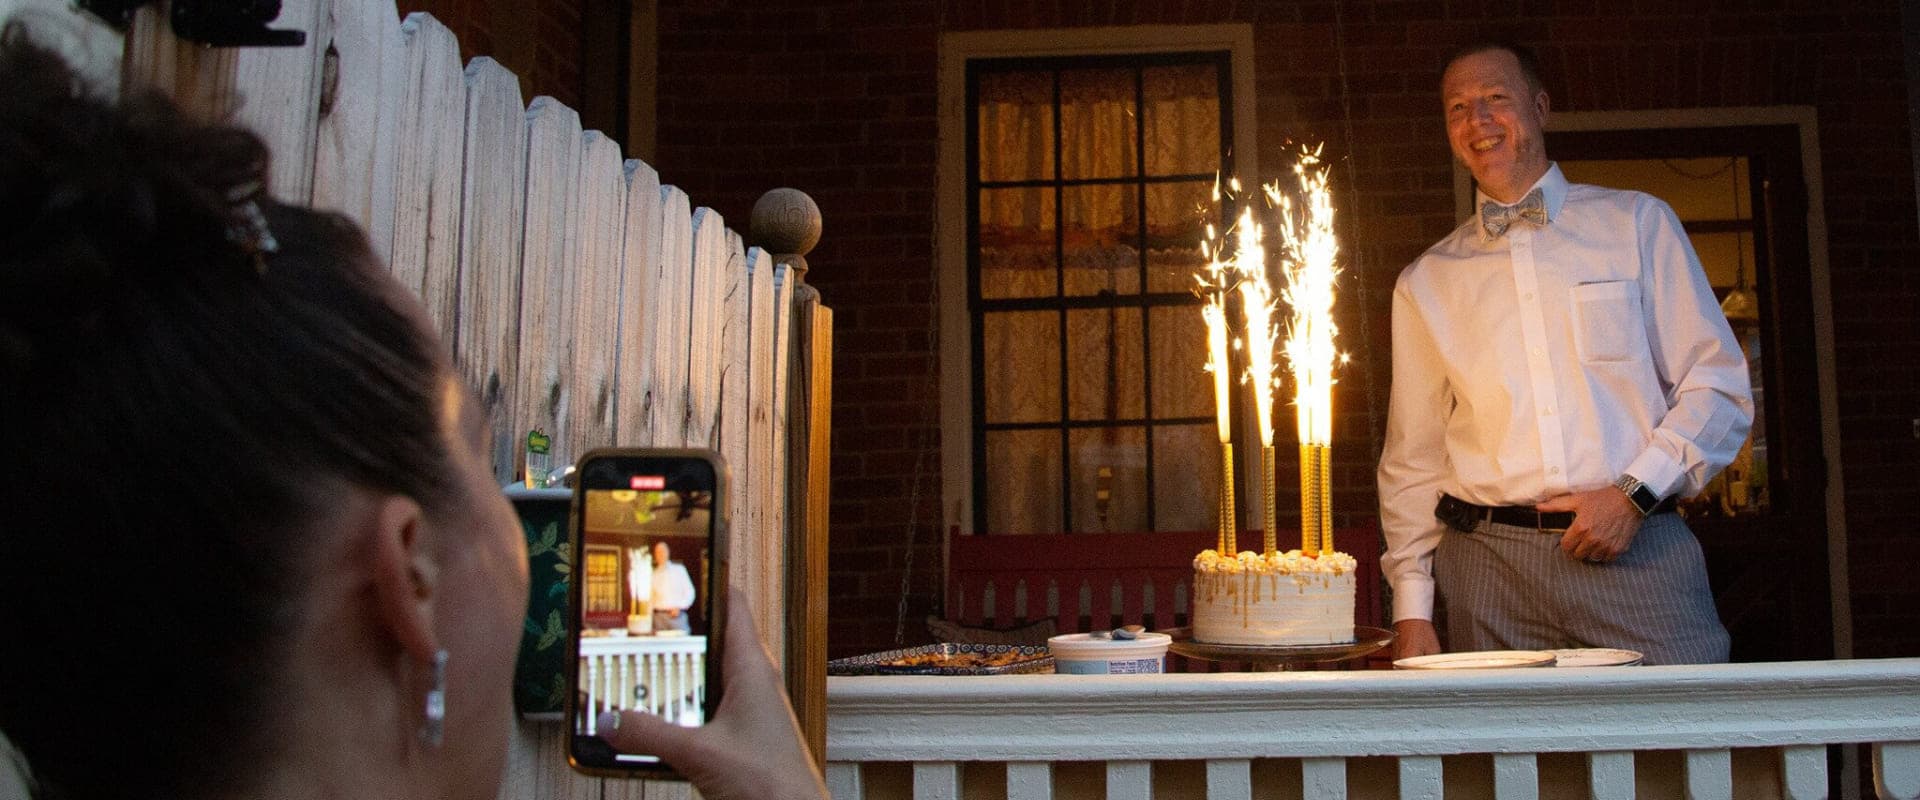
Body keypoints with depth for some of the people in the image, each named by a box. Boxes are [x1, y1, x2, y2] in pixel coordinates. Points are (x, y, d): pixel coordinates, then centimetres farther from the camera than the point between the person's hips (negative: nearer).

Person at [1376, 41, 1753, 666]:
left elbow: (1720, 386, 7)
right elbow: (1411, 460, 14)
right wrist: (1412, 610, 5)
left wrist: (1634, 493, -7)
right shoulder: (1426, 281, 14)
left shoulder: (1637, 224, 12)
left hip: (1638, 551, -1)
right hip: (1487, 572, 1)